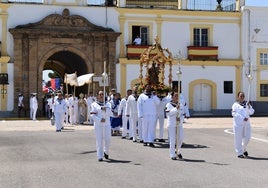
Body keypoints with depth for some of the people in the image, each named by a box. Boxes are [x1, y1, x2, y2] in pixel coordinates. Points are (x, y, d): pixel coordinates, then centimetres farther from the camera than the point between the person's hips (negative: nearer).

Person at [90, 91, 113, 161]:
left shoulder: (108, 104, 12)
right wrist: (100, 120, -16)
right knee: (99, 140, -4)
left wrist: (105, 109, -16)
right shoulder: (94, 104, 5)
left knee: (108, 139, -1)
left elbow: (110, 113, 0)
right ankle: (100, 156, 0)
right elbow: (92, 115, -3)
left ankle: (106, 152, 26)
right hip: (98, 124, -2)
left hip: (107, 124, 2)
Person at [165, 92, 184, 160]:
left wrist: (180, 119, -12)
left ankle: (179, 152, 26)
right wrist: (176, 108, -24)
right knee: (172, 140, -3)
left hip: (179, 124, 4)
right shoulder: (169, 105, -3)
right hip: (171, 124, -4)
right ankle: (172, 155, 4)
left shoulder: (180, 105, 10)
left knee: (180, 138, 3)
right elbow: (168, 113, -15)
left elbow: (182, 114, 9)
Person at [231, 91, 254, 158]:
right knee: (238, 138, -3)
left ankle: (244, 149, 32)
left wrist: (249, 107, -13)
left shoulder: (247, 104, 13)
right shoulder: (235, 105, 0)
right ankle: (239, 153, 6)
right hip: (238, 123, -4)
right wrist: (243, 118, -18)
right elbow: (234, 114, -11)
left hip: (246, 123, 4)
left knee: (247, 137, 5)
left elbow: (251, 112, 6)